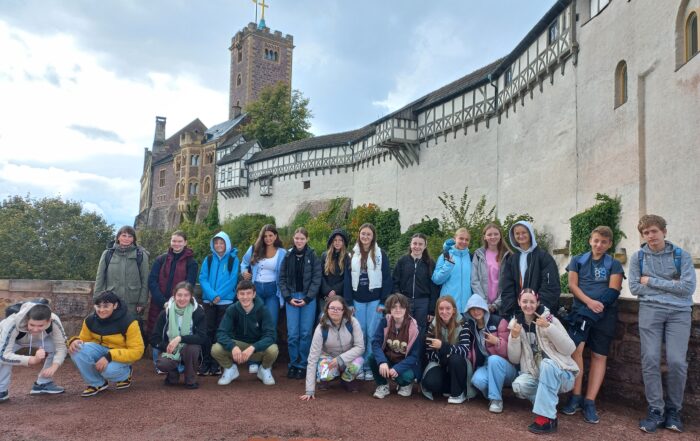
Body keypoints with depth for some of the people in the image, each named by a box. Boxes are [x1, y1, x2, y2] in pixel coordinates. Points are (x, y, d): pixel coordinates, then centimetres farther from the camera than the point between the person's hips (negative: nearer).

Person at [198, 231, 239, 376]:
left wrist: (219, 295, -16)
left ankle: (217, 364, 8)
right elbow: (202, 278, 0)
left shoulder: (233, 260, 0)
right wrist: (212, 295, -15)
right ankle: (205, 363, 7)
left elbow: (232, 280, -7)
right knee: (208, 331, 2)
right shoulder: (208, 259, 7)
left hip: (225, 301, -2)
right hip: (208, 301, 2)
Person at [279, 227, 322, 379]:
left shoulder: (313, 256, 0)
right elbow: (282, 278, 6)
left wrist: (307, 298, -10)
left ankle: (303, 364, 12)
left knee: (305, 333, 0)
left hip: (308, 298, -1)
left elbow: (316, 279, -3)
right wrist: (288, 297, -5)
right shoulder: (288, 256, 6)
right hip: (291, 297, 1)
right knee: (292, 333, -1)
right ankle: (293, 363, 14)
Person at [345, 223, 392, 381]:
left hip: (374, 300, -2)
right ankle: (359, 366, 15)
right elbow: (348, 279, 7)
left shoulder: (381, 254, 0)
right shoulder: (353, 255, 8)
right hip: (357, 300, 2)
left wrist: (383, 302, -8)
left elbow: (387, 279, -2)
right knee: (359, 334, 5)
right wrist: (349, 302, 1)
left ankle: (370, 367, 9)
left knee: (372, 334, -1)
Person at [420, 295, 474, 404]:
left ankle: (458, 393, -12)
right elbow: (429, 354, -5)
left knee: (455, 358, -36)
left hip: (457, 365, -2)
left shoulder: (462, 325, -13)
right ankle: (452, 388, 4)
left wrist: (443, 346, -38)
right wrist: (443, 357, -24)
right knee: (429, 383, -28)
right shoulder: (433, 326, -5)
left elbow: (465, 350, -27)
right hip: (440, 364, 2)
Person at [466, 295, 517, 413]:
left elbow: (509, 351, -10)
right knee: (478, 380, -33)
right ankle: (491, 394, 1)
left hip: (505, 367, -2)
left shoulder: (499, 322, -7)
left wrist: (498, 342, -29)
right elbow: (469, 352, 14)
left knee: (493, 359, -37)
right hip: (484, 366, 3)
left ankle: (496, 399, -21)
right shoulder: (469, 326, 6)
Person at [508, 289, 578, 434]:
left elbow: (569, 349, -17)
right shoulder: (516, 323, 2)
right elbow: (514, 360, -1)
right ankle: (548, 403, -2)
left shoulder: (549, 319, -8)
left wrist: (549, 327, -26)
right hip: (535, 374, 3)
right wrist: (514, 337, -17)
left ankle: (547, 418, -27)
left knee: (547, 363, -36)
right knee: (519, 385, -28)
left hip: (560, 374, -3)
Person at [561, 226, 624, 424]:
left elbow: (613, 292, -1)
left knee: (599, 355, -1)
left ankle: (589, 401, 3)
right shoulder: (578, 260, 13)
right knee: (576, 348, -17)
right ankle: (576, 397, -7)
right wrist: (589, 302, -14)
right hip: (581, 310, 0)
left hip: (605, 314, 1)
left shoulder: (614, 264, 10)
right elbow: (572, 285, 3)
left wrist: (596, 307, -14)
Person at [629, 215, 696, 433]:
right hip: (650, 310, 1)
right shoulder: (638, 257, 7)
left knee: (677, 361, -8)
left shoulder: (681, 256, 3)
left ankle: (673, 410, 11)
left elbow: (688, 286, -8)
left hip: (679, 312, -1)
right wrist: (669, 285, -3)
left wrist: (652, 281, -7)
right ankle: (656, 410, 4)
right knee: (650, 360, -7)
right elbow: (634, 288, 0)